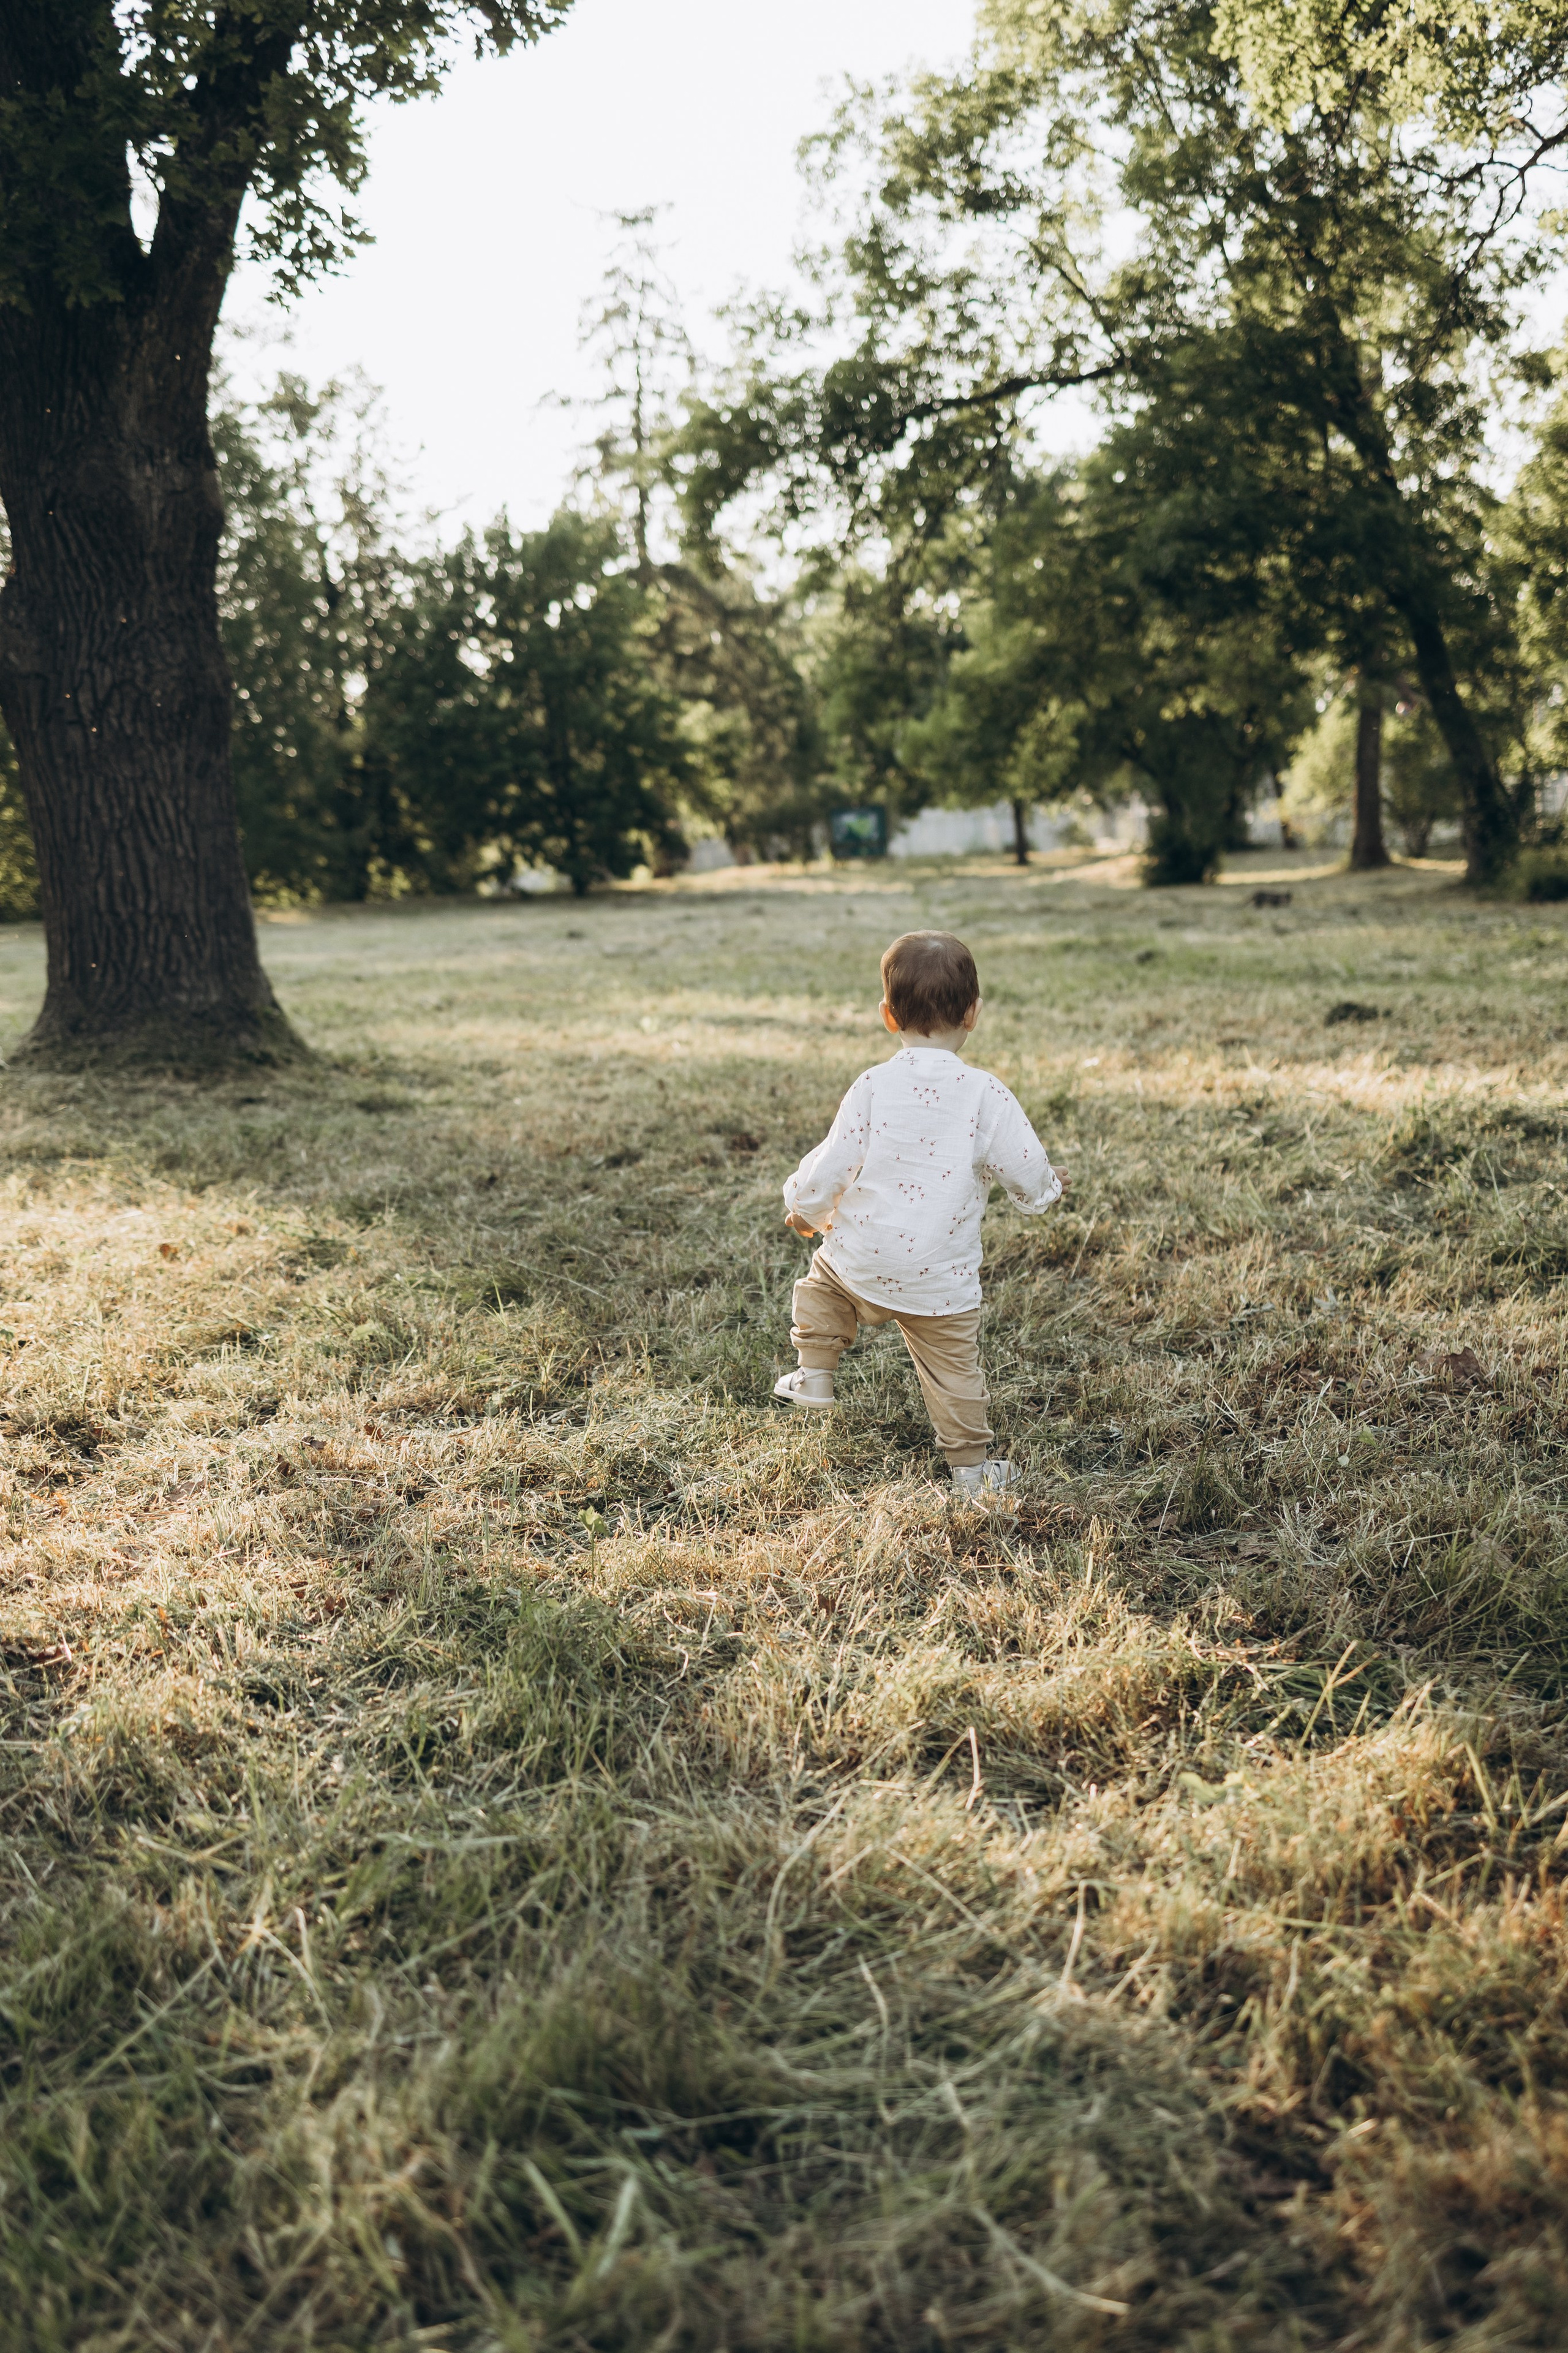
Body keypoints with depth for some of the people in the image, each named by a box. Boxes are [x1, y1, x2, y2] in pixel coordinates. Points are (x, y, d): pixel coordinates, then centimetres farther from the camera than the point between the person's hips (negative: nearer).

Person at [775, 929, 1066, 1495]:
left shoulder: (873, 1086, -9)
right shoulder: (986, 1095, -11)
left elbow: (831, 1165, -5)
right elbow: (1025, 1172, -5)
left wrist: (804, 1209, 16)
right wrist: (1047, 1191, 20)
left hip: (861, 1259, 1)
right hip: (941, 1278, 0)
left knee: (822, 1283, 32)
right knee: (954, 1367, 14)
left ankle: (814, 1375, 31)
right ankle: (971, 1467, 23)